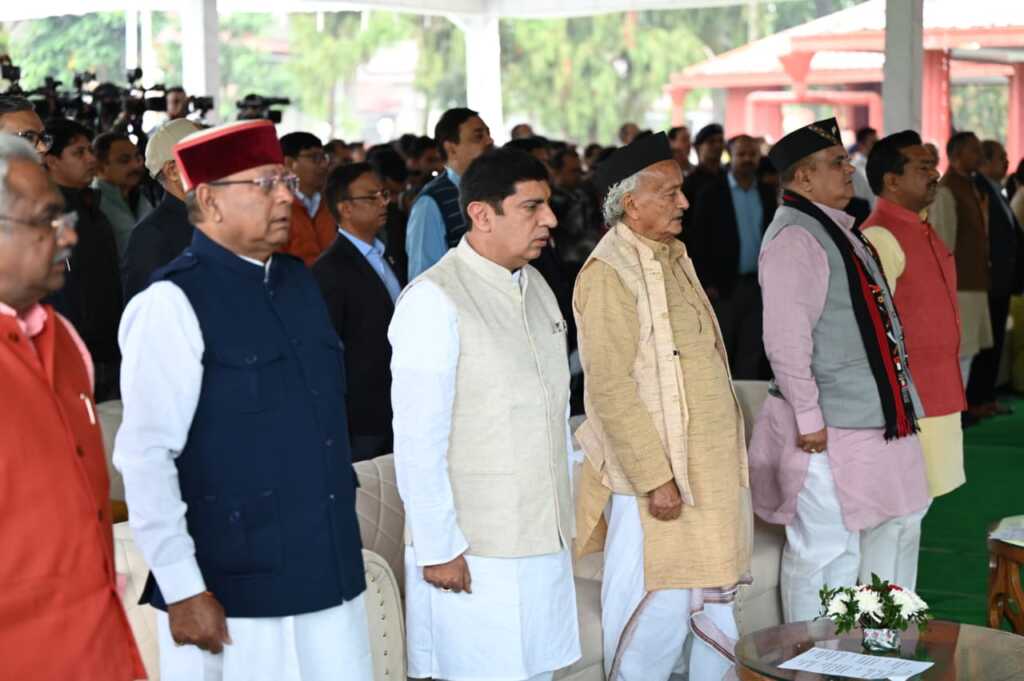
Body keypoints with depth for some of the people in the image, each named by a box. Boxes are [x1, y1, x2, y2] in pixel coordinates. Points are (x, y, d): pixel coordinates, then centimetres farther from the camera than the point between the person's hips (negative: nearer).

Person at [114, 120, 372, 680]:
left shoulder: (298, 282, 11)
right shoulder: (172, 303, -11)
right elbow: (145, 458, -15)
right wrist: (183, 591, -16)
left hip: (333, 579, 6)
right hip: (232, 595, -6)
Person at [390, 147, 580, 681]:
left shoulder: (536, 288, 12)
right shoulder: (434, 301, -14)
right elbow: (418, 440, -16)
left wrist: (567, 511, 15)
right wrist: (438, 547, -16)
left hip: (545, 540, 7)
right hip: (472, 554, -7)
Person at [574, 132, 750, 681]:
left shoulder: (671, 257, 13)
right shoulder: (609, 273, -15)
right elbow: (610, 389, -20)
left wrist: (728, 461, 17)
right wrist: (655, 478, -21)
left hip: (708, 471, 9)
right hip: (659, 477, -9)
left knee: (714, 600, 15)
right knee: (658, 612, -3)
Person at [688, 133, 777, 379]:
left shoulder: (768, 194, 9)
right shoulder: (712, 193, -2)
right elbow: (697, 241, -4)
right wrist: (706, 283, -9)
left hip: (758, 285, 3)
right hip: (724, 286, -3)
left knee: (751, 354, 6)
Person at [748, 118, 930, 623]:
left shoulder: (838, 230, 15)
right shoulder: (794, 238, -17)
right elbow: (786, 340, -23)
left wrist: (898, 399, 21)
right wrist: (808, 417, -22)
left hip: (877, 415, 11)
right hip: (828, 428, -10)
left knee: (900, 523, 20)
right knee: (825, 548, -3)